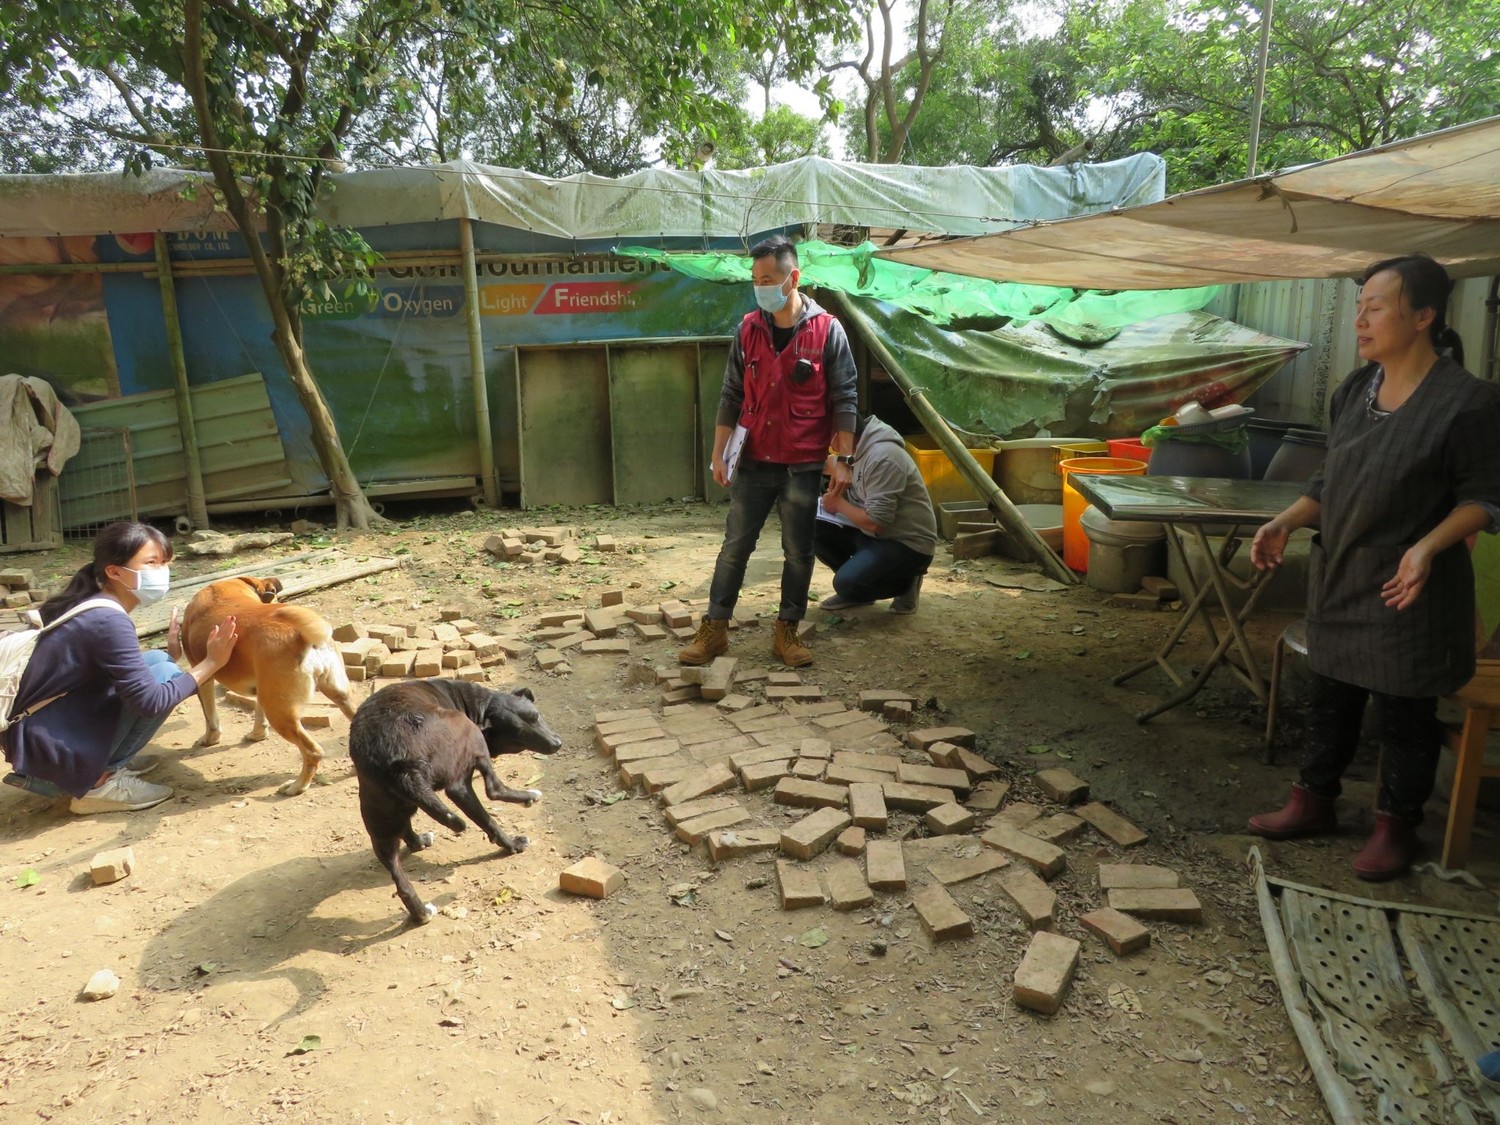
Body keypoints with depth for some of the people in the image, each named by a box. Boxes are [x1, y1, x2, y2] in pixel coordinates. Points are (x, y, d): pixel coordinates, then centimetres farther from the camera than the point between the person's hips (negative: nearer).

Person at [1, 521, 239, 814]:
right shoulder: (108, 620, -21)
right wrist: (211, 663, -16)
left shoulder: (94, 605, 7)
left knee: (155, 661, 9)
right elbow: (150, 700, -23)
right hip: (50, 747, -9)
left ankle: (96, 766, 10)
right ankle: (98, 782, -7)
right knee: (164, 674, -15)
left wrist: (171, 652, 5)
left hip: (41, 733, 9)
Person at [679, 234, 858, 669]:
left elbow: (844, 400, -4)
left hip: (804, 466, -2)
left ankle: (787, 632, 20)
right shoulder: (748, 329, 3)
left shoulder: (827, 331, -5)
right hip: (753, 463, 2)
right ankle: (714, 629, 16)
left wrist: (843, 458, -8)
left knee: (798, 553, 7)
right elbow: (731, 396, 7)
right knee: (735, 547, 6)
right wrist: (719, 452, 4)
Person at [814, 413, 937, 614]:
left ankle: (906, 582, 1)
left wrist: (839, 504, -14)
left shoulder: (883, 457, -25)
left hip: (908, 544, -9)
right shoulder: (861, 449, 4)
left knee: (847, 584, -27)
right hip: (877, 534, 9)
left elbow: (876, 522, -28)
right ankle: (854, 587, 12)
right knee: (817, 532, -4)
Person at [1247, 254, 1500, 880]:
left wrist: (1429, 546, -26)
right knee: (1331, 700, 17)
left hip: (1408, 591, -6)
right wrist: (1285, 523, 0)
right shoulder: (1355, 390, 5)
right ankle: (1313, 804, 33)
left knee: (1403, 715, 8)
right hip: (1340, 577, 6)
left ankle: (1396, 827, 27)